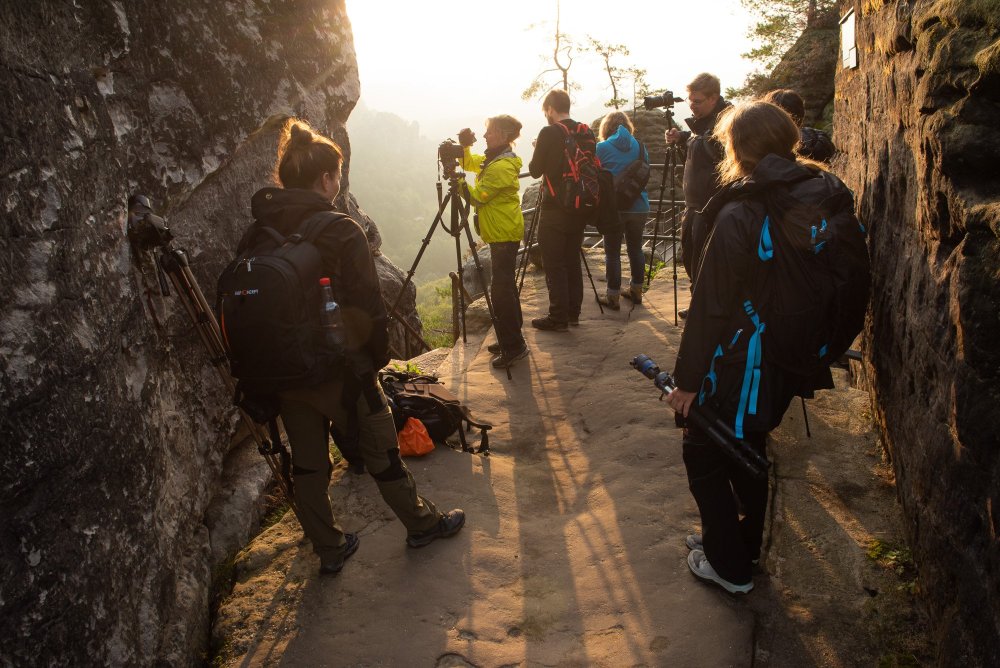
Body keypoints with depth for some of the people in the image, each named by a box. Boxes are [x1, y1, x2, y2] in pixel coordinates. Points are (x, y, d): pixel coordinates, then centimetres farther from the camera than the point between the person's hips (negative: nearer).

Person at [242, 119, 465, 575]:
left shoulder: (255, 235, 0)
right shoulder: (341, 231, -17)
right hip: (340, 368, -5)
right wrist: (380, 354, -1)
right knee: (381, 451, 13)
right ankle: (422, 524, 33)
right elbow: (368, 305, -17)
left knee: (307, 462, 16)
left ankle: (329, 550, 32)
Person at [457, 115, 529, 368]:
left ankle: (513, 347, -6)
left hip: (504, 234, -11)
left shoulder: (501, 167, -19)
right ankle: (510, 339, 26)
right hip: (501, 232, 11)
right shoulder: (492, 159, 12)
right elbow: (468, 163, 25)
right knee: (505, 286, 16)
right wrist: (464, 147, 7)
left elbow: (477, 197, -17)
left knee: (501, 290, -10)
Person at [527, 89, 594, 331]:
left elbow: (535, 170, -7)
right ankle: (573, 313, 20)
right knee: (572, 261, 14)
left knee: (554, 265, -1)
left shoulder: (549, 133, -12)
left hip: (555, 209, -7)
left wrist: (538, 151, 12)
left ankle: (558, 318, 1)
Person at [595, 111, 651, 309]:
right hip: (639, 206, 4)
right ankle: (636, 291, 27)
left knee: (613, 252, 2)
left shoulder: (601, 148, -5)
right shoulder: (640, 147, 6)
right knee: (635, 248, 16)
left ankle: (613, 297, 6)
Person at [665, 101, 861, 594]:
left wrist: (687, 379, -13)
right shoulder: (831, 199, -1)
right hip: (795, 361, 8)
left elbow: (710, 307, -21)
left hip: (741, 365, -7)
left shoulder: (740, 216, -23)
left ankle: (729, 567, 22)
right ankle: (743, 545, 42)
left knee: (704, 456, 12)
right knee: (746, 447, 25)